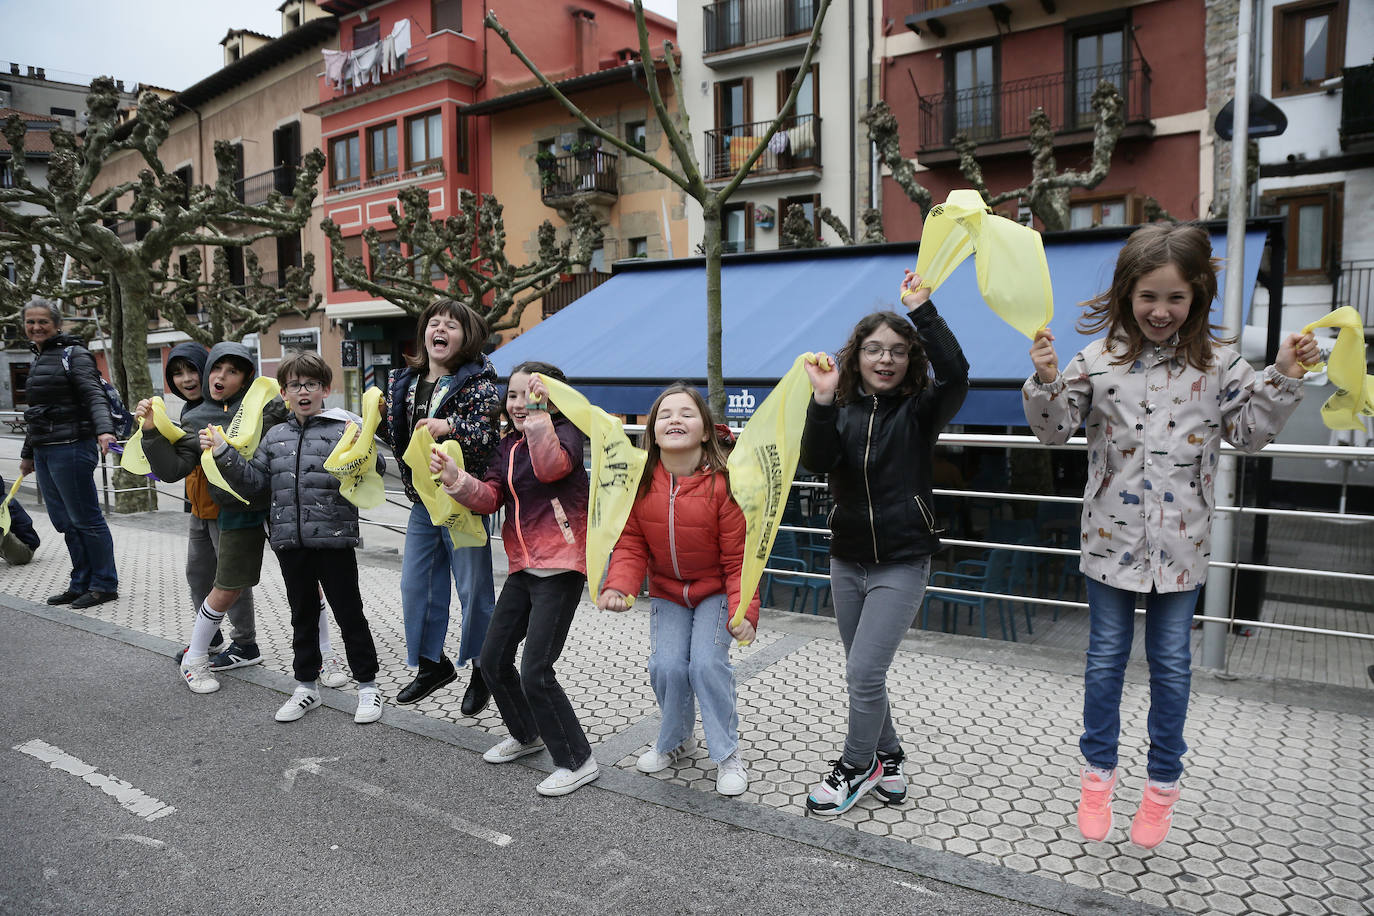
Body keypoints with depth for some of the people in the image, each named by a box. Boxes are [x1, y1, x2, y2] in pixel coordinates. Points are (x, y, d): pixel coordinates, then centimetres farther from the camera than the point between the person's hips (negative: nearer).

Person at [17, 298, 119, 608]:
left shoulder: (74, 355, -6)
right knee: (64, 522, 11)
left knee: (85, 519, -3)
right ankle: (80, 585, 19)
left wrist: (104, 430, -37)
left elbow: (95, 397, -19)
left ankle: (105, 585, 6)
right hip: (44, 451, 9)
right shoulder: (38, 360, 18)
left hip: (70, 449, -9)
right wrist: (28, 453, 31)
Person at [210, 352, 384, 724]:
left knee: (349, 613, 5)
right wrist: (223, 453, 0)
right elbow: (254, 481, 11)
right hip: (290, 542, 5)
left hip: (335, 539, -5)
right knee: (303, 615, 17)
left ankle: (368, 685, 18)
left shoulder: (344, 429, -6)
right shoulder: (276, 436, 11)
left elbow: (375, 472, -14)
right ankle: (306, 686, 30)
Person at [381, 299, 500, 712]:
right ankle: (432, 664, 32)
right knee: (415, 585, 14)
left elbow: (493, 436, -21)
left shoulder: (478, 383, -11)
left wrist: (450, 427, -32)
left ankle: (482, 668, 23)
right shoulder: (405, 381, 9)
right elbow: (397, 435, 17)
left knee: (474, 588, 4)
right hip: (423, 501, 7)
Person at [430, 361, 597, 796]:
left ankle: (576, 761, 7)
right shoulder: (508, 447, 12)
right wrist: (456, 480, -16)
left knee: (536, 672, -9)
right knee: (493, 659, 15)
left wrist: (539, 415, -39)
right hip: (523, 568, 8)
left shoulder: (566, 433, -9)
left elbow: (551, 467, -31)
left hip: (560, 568, -8)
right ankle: (527, 734, 38)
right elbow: (490, 497, 1)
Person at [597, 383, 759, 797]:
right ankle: (675, 740, 21)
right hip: (666, 591, 3)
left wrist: (744, 609, -28)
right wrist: (619, 586, -24)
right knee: (666, 666, -10)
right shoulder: (638, 480, -13)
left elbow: (738, 558, -17)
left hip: (716, 591, -3)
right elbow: (631, 544, -6)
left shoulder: (725, 482, -22)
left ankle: (728, 753, 5)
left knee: (707, 663, -18)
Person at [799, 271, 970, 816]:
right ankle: (888, 761, 36)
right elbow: (815, 463, -17)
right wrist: (822, 401, -29)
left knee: (863, 673, -8)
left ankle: (858, 766, 17)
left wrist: (922, 311, -27)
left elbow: (955, 376, -27)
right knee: (864, 673, 15)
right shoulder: (842, 409, 1)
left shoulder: (920, 409, -6)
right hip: (847, 561, 4)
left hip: (902, 563, -4)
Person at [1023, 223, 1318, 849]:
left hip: (1179, 545, 1)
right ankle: (1098, 772, 28)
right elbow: (1055, 429, -1)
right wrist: (1045, 380, -18)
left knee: (1171, 664, 11)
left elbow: (1250, 431, 5)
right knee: (1105, 659, 11)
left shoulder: (1216, 363, -2)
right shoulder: (1097, 360, -5)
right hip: (1112, 539, 0)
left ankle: (1163, 782, 29)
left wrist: (1283, 379, -8)